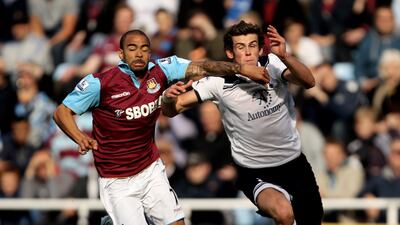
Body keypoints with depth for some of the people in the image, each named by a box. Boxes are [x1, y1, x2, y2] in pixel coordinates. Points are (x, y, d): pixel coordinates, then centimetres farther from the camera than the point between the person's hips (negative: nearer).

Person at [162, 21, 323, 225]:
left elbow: (308, 82, -27)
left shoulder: (272, 64, -11)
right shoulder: (219, 82, -14)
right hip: (255, 173, -3)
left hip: (295, 162, 4)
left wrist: (284, 56, -44)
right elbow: (172, 110, -13)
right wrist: (169, 99, -37)